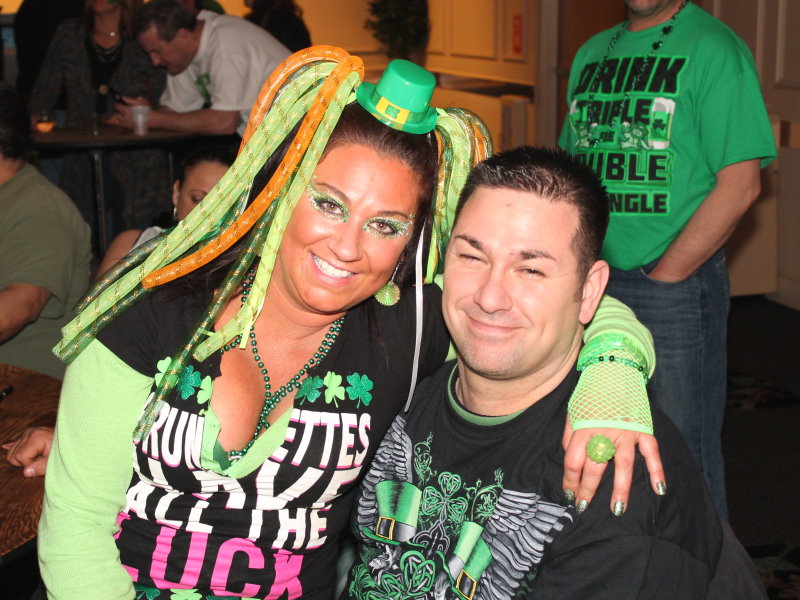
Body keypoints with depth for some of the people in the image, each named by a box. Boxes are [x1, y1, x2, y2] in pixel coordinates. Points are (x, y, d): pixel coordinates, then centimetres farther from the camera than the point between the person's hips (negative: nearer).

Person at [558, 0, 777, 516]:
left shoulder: (714, 49, -8)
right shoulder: (593, 54, 13)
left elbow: (740, 184, -14)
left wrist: (663, 277, -14)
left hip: (679, 286, -7)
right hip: (594, 284, 7)